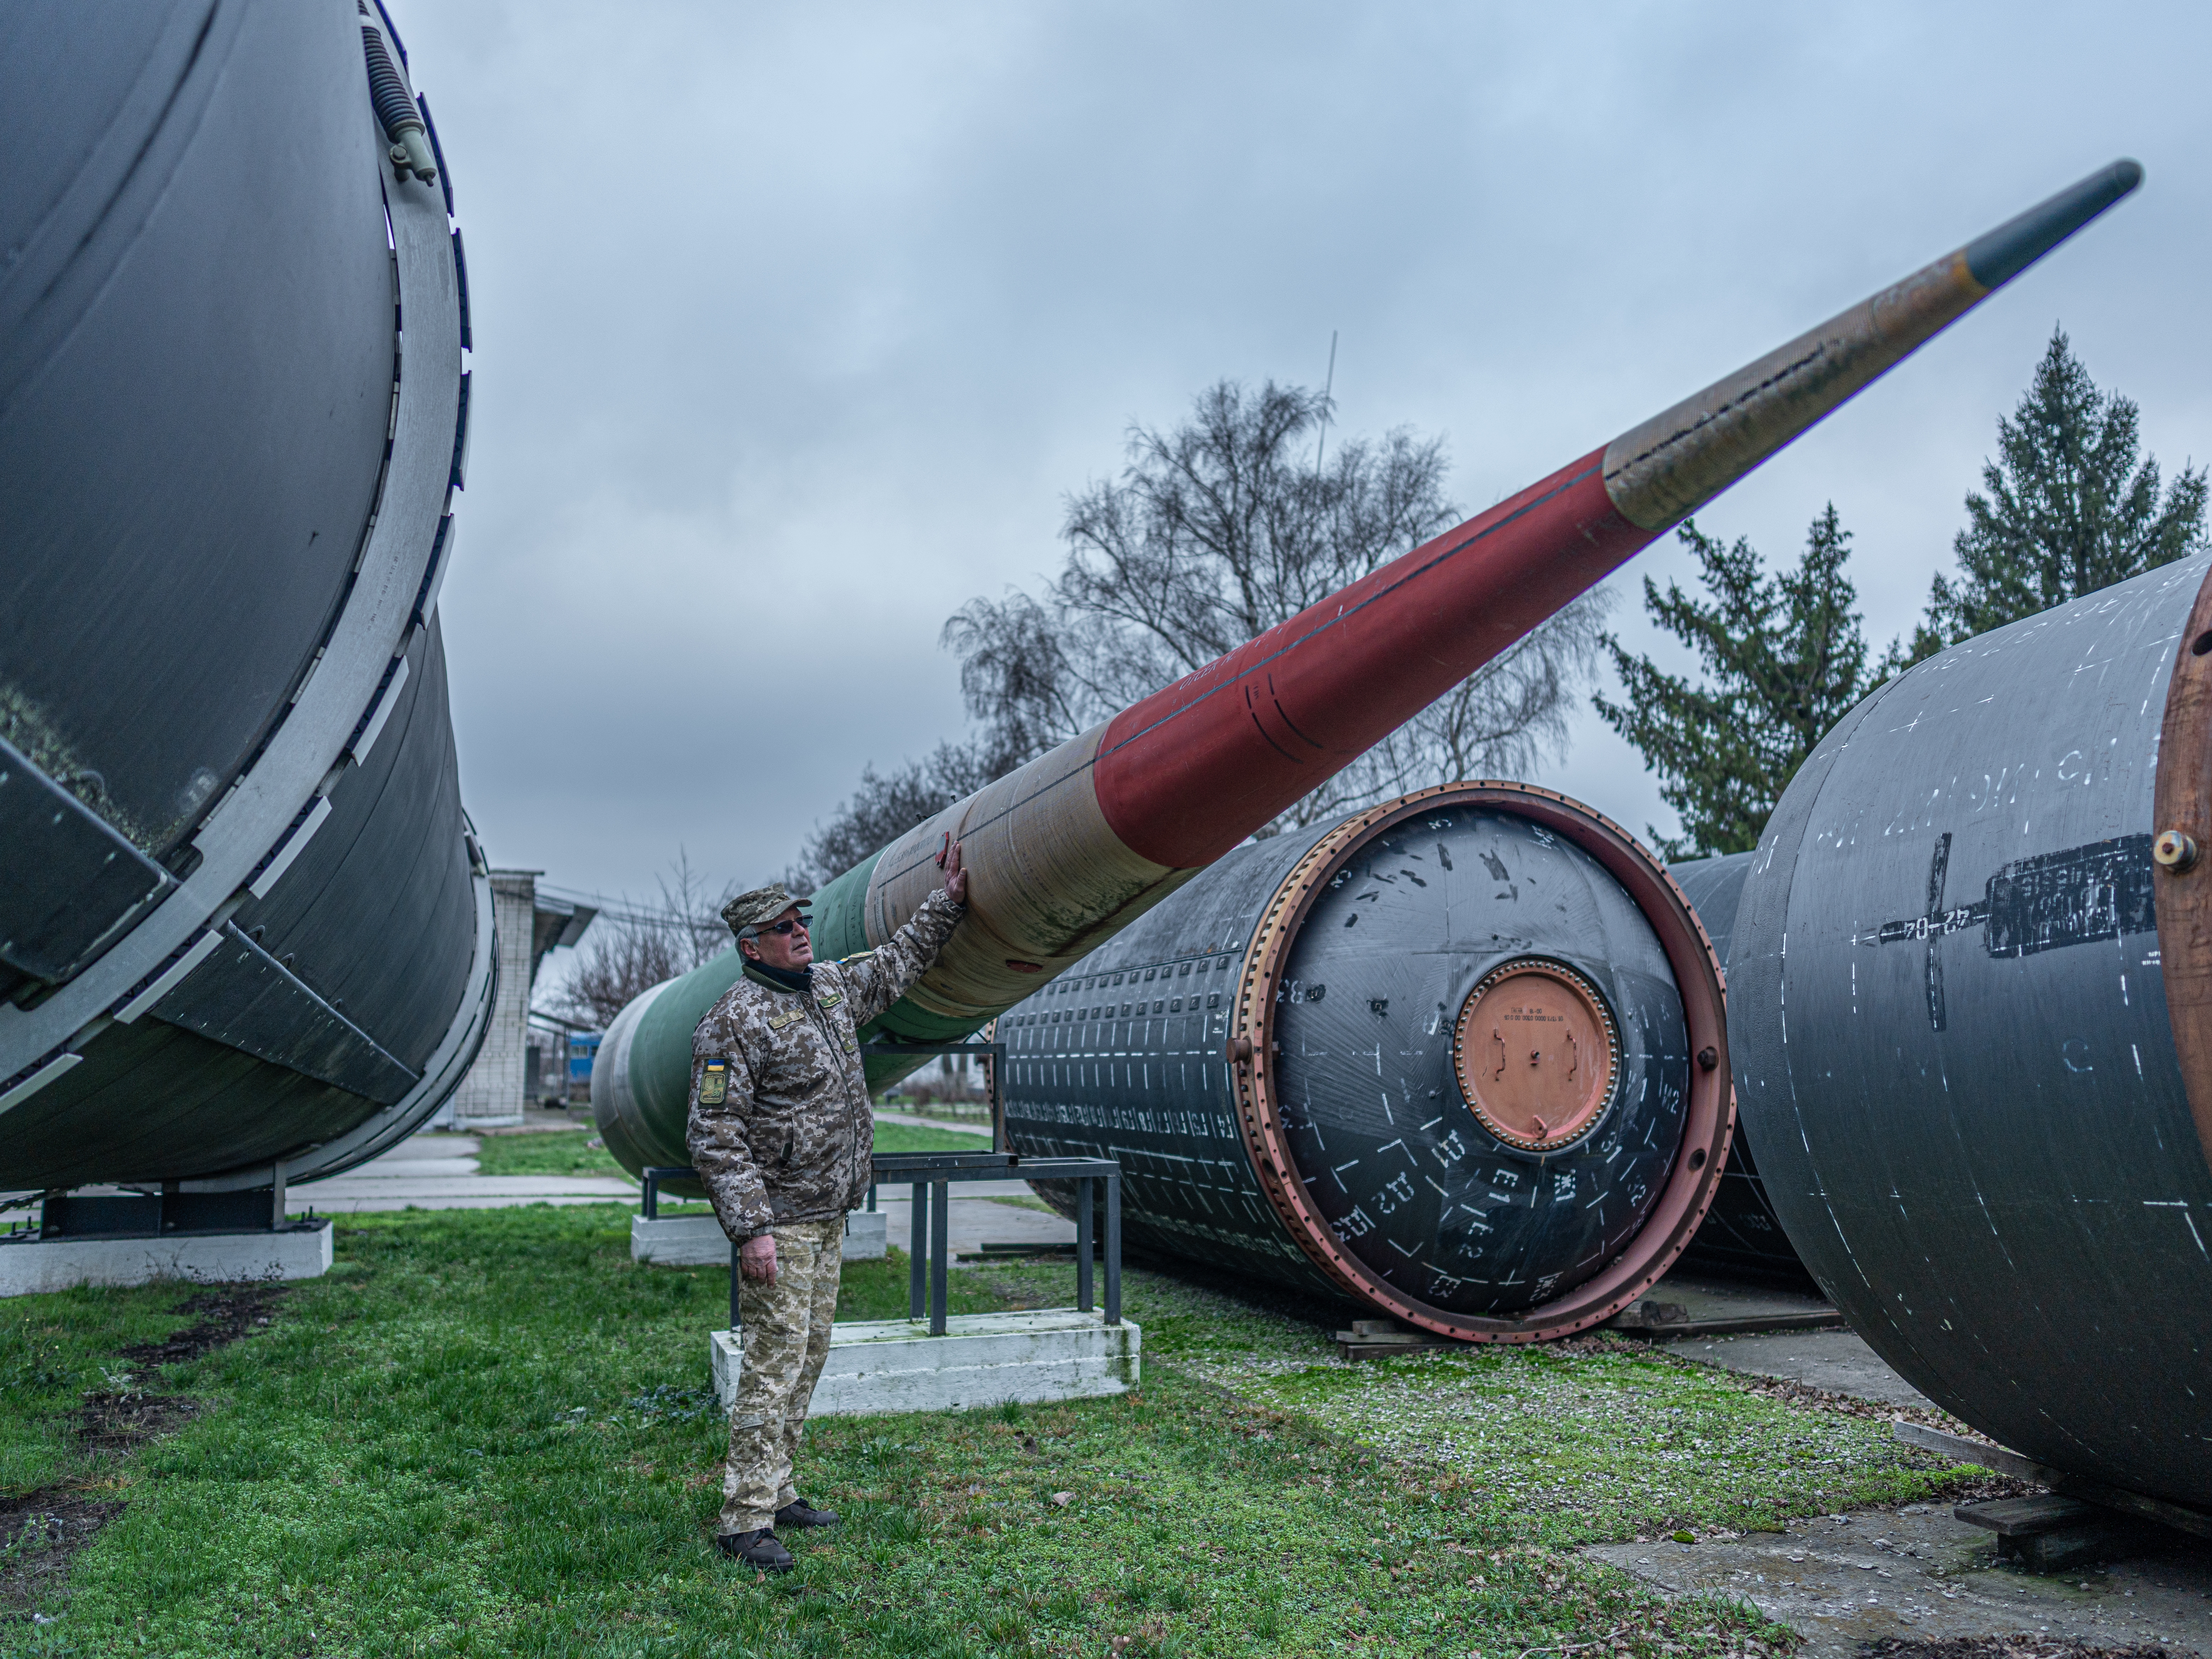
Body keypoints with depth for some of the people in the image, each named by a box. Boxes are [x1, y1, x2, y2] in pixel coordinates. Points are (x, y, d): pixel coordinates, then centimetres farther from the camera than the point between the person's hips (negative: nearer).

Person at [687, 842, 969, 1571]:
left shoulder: (832, 987, 9)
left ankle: (776, 1492, 25)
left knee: (808, 1357, 14)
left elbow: (898, 961, 28)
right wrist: (751, 1230, -24)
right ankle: (745, 1520, -1)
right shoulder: (735, 1021, -16)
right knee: (773, 1365, -7)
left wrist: (948, 901, 23)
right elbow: (713, 1134, -19)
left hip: (828, 1218, 9)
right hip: (779, 1222, -9)